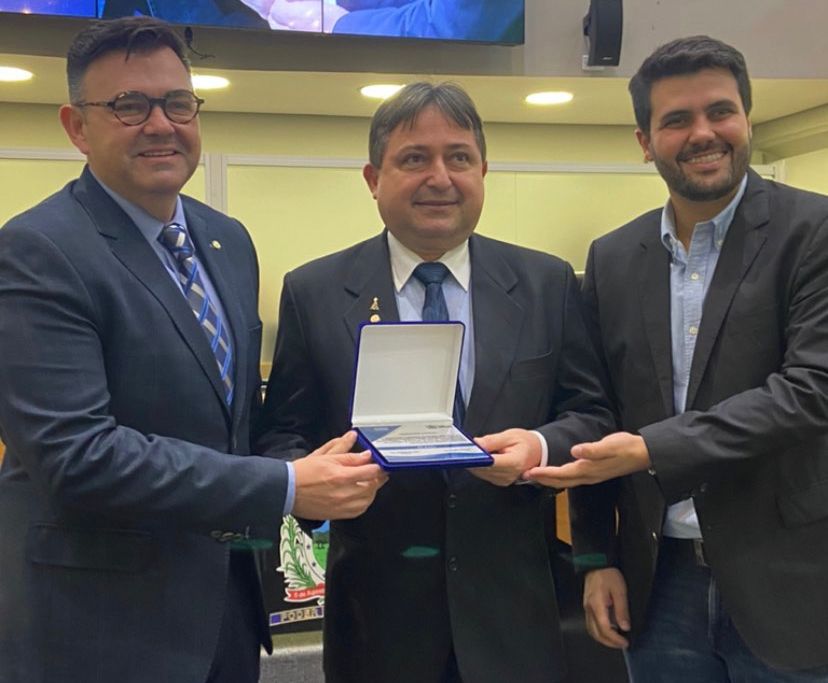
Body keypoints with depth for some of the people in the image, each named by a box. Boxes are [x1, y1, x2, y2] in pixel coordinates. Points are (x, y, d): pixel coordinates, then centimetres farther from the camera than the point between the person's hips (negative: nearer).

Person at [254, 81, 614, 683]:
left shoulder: (548, 284, 2)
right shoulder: (314, 293, -1)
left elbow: (592, 414, 4)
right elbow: (280, 436, 1)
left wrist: (543, 448, -17)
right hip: (376, 609, 0)